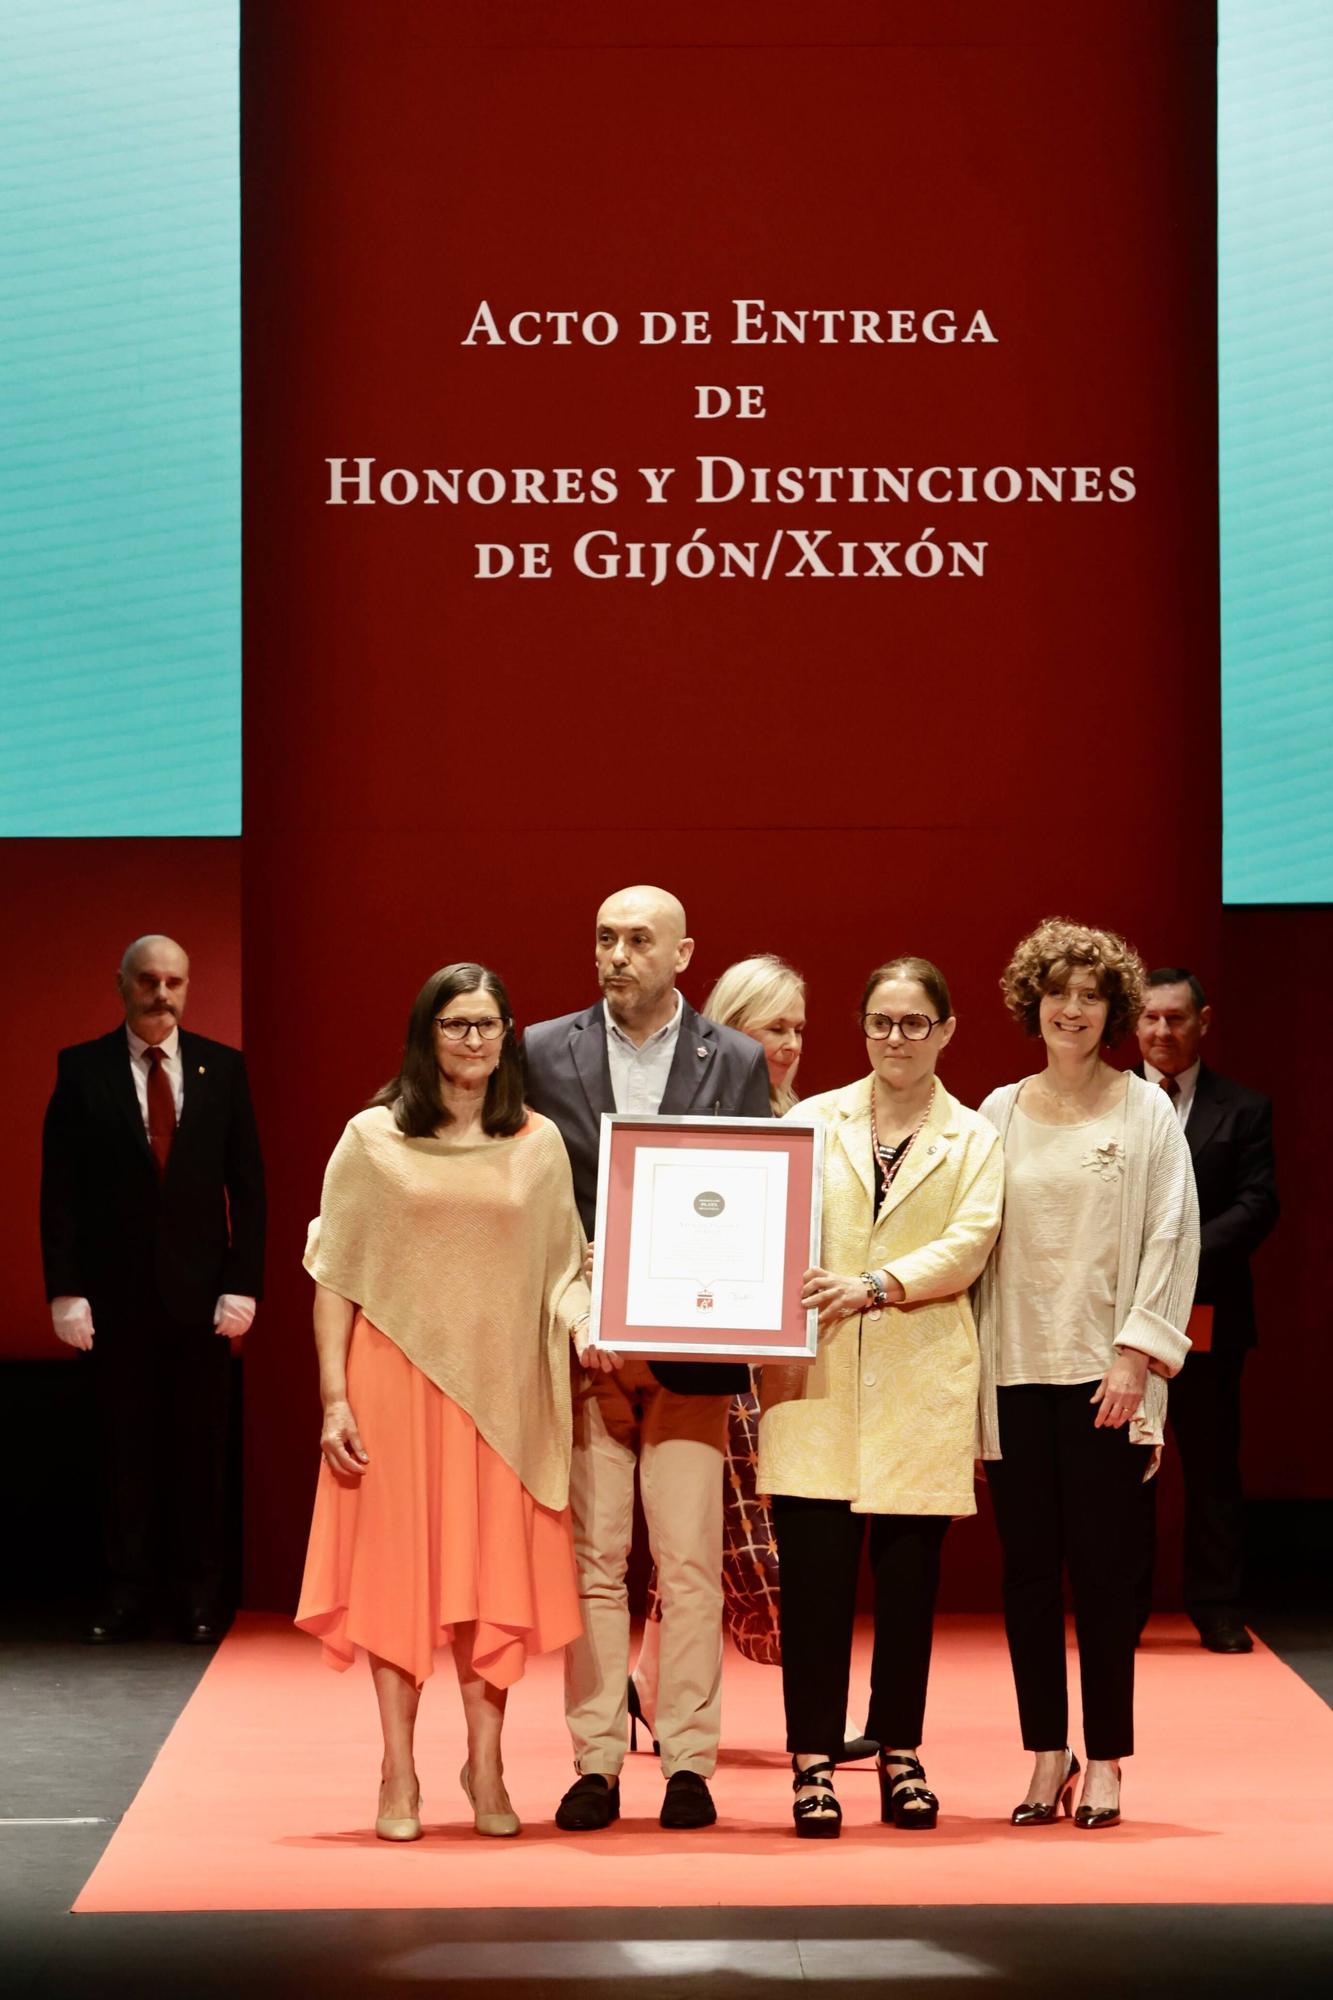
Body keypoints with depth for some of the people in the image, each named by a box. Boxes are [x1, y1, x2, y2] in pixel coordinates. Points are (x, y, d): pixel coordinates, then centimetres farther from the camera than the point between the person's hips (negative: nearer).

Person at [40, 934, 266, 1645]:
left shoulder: (223, 1068, 4)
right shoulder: (82, 1070, 1)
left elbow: (246, 1184, 4)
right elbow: (60, 1187, -1)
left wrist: (243, 1285, -4)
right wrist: (65, 1289, -8)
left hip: (201, 1292, 1)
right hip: (116, 1291, -1)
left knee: (201, 1449, 5)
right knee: (124, 1448, 5)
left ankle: (200, 1598, 14)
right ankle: (125, 1596, 12)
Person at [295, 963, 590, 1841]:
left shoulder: (539, 1143, 6)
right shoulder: (373, 1139, 1)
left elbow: (564, 1265, 8)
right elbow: (336, 1273, 1)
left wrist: (583, 1320, -14)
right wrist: (335, 1397, -5)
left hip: (502, 1388, 2)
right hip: (398, 1380, -2)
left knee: (496, 1572, 4)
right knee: (398, 1570, 1)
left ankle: (487, 1767, 14)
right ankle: (400, 1776, 7)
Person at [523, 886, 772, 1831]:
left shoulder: (738, 1062, 6)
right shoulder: (544, 1052, 6)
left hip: (689, 1347, 0)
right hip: (579, 1342, 0)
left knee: (691, 1562, 0)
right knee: (593, 1559, 2)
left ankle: (689, 1762, 6)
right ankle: (596, 1763, 8)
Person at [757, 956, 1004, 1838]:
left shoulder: (974, 1139, 10)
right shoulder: (811, 1121, 12)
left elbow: (969, 1243, -4)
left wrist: (877, 1284, -18)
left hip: (921, 1382, 0)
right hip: (816, 1375, 0)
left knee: (910, 1575, 3)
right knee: (815, 1572, -5)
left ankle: (902, 1756, 13)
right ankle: (814, 1762, -1)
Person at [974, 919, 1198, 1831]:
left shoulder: (1144, 1111, 2)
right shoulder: (999, 1114, 9)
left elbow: (1173, 1237, -1)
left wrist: (1137, 1356, -9)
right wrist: (971, 1363, 2)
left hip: (1102, 1374, -3)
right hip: (1015, 1369, 3)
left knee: (1103, 1566, -2)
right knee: (1029, 1567, 3)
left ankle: (1105, 1761, 5)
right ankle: (1047, 1752, 11)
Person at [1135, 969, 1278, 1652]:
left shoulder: (1242, 1110, 5)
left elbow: (1257, 1205, -3)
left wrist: (1186, 1252, -17)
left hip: (1207, 1314, 0)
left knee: (1212, 1463, 5)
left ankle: (1217, 1609, 11)